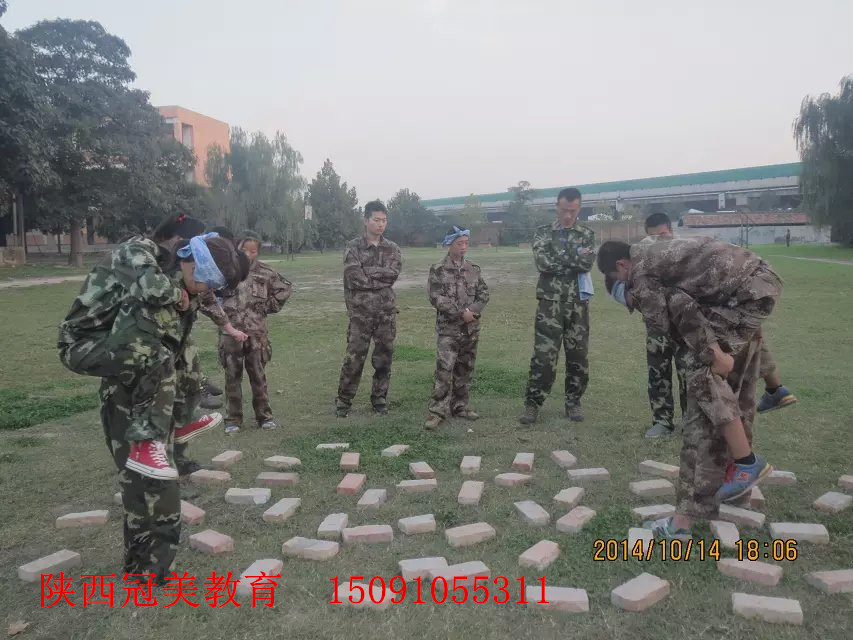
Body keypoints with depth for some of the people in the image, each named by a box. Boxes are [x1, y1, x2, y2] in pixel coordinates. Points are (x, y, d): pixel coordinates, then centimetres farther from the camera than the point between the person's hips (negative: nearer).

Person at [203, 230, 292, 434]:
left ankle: (264, 415, 22)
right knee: (232, 376, 8)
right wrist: (215, 311, -3)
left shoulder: (265, 272, -1)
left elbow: (285, 288, 12)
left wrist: (270, 306, 6)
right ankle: (234, 419, 19)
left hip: (256, 332, 1)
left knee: (258, 375, 10)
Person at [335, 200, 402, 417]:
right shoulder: (353, 248, -1)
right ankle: (344, 400, 12)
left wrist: (367, 272, -14)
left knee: (384, 357, 9)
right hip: (361, 312, -3)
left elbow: (393, 273, -10)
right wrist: (381, 278, -10)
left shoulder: (392, 249, 8)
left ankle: (379, 398, 23)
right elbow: (354, 278, -14)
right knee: (354, 357, -1)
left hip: (387, 311, 3)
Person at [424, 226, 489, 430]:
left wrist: (473, 311, -13)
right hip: (448, 328, -5)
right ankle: (438, 410, -6)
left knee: (465, 369, 11)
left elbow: (484, 293, 6)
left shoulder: (473, 269, 10)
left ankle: (460, 406, 23)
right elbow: (436, 298, -13)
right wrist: (461, 313, -16)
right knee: (444, 369, -11)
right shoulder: (438, 270, -4)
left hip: (471, 328, 5)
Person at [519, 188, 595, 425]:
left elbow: (588, 262, -11)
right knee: (543, 356, -4)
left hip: (578, 303, 2)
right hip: (550, 302, -2)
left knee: (578, 356, 7)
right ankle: (532, 404, 6)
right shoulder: (543, 232, 5)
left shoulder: (587, 234, 8)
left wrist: (559, 256, -12)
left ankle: (573, 402, 21)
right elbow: (542, 262, -13)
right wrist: (575, 258, -10)